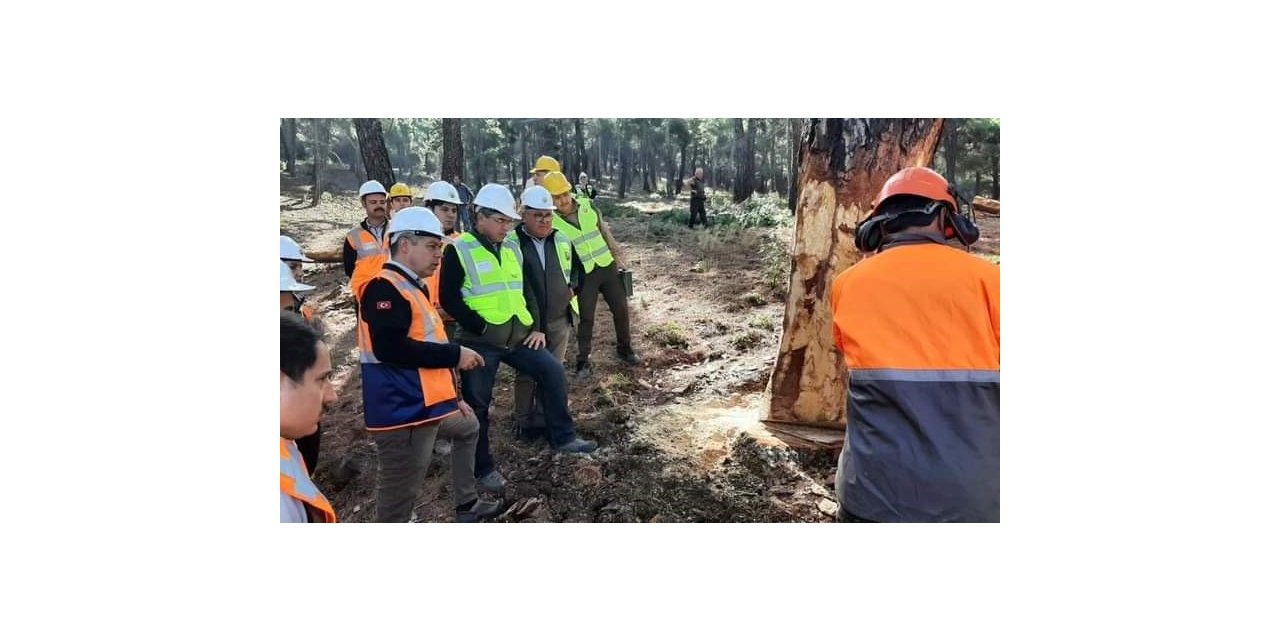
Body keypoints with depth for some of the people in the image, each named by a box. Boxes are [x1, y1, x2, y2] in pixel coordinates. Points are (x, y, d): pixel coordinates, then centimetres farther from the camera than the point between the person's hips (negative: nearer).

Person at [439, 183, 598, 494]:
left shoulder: (512, 248, 10)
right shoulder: (459, 250, -9)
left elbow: (525, 290, 15)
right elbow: (449, 298, -13)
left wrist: (536, 327, 4)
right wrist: (482, 328, -16)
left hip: (518, 334, 6)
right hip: (480, 340, -5)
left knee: (553, 371, -2)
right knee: (477, 403, 3)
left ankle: (562, 436, 13)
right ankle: (484, 468, 18)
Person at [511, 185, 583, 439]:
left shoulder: (563, 240, 3)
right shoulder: (510, 242, -14)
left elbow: (577, 266, 19)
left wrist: (573, 287, 4)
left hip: (559, 319, 5)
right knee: (527, 373, 8)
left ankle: (546, 419, 29)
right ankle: (524, 421, 25)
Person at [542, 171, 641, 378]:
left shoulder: (587, 205, -2)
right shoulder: (550, 221, -11)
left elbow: (604, 231, 10)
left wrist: (617, 256, 10)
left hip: (607, 267, 4)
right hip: (583, 276, -3)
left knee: (621, 310, 10)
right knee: (586, 319, 0)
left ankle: (624, 349, 29)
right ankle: (583, 360, 17)